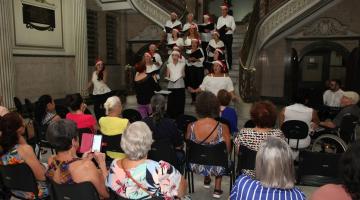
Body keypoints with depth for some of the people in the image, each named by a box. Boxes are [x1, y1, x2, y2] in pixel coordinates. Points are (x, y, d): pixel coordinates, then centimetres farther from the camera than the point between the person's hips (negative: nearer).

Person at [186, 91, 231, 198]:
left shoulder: (191, 126, -19)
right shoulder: (223, 128, -24)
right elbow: (228, 150, -8)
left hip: (197, 166, 2)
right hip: (216, 168, -2)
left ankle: (206, 179, 49)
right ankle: (217, 188, 35)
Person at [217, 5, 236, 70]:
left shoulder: (231, 18, 3)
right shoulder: (219, 18, 14)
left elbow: (234, 26, -1)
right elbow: (217, 26, 11)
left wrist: (229, 28, -21)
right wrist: (220, 29, -11)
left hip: (228, 35, -3)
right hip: (221, 35, 3)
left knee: (229, 50, 1)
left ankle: (229, 65, 7)